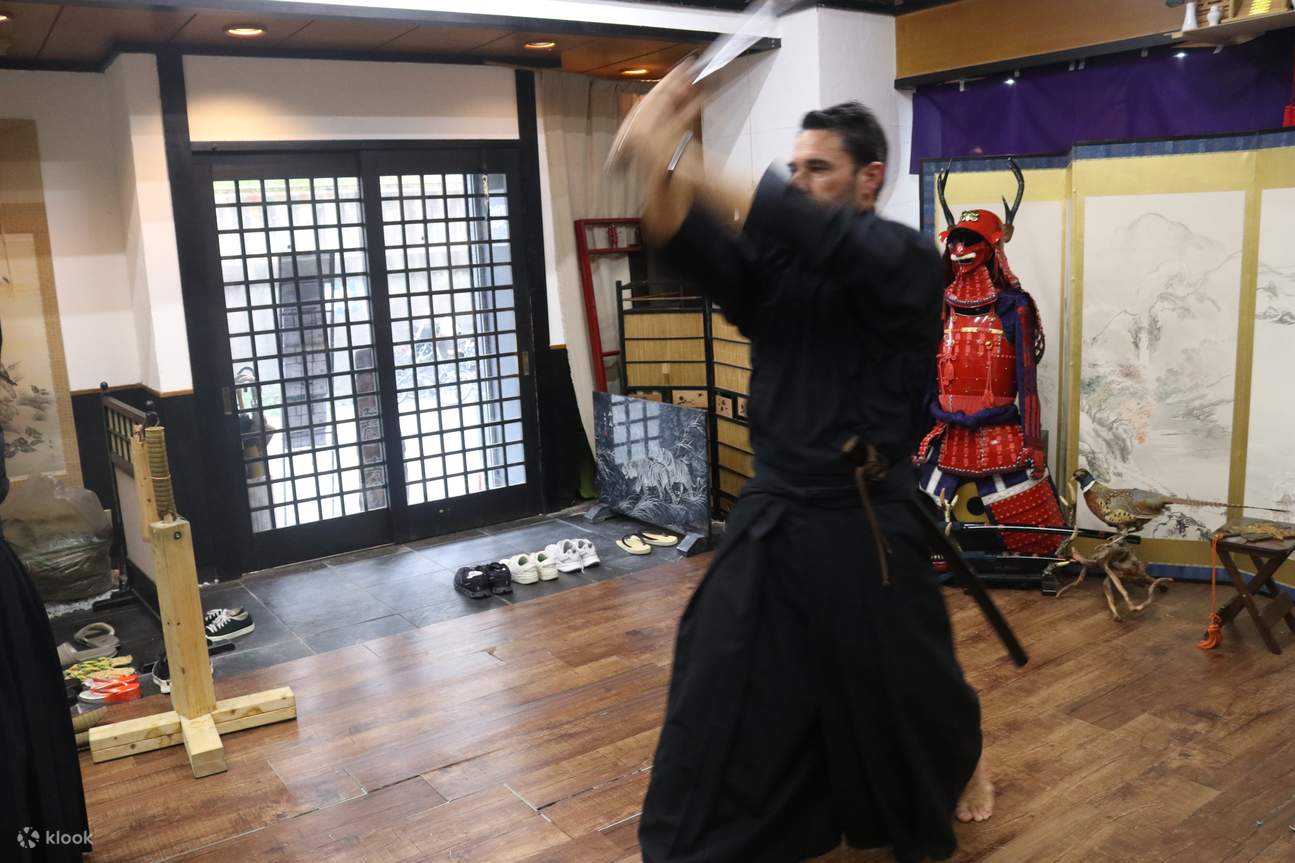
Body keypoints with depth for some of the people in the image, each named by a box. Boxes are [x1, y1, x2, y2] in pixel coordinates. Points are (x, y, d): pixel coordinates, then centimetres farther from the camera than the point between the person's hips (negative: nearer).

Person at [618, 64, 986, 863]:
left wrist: (683, 167, -38)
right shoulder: (774, 264, 5)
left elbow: (823, 242, -31)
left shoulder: (906, 261, -10)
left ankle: (950, 781, 49)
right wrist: (659, 167, -34)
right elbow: (691, 244, -13)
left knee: (901, 693, 16)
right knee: (720, 696, 9)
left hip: (866, 527, -4)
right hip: (770, 519, 4)